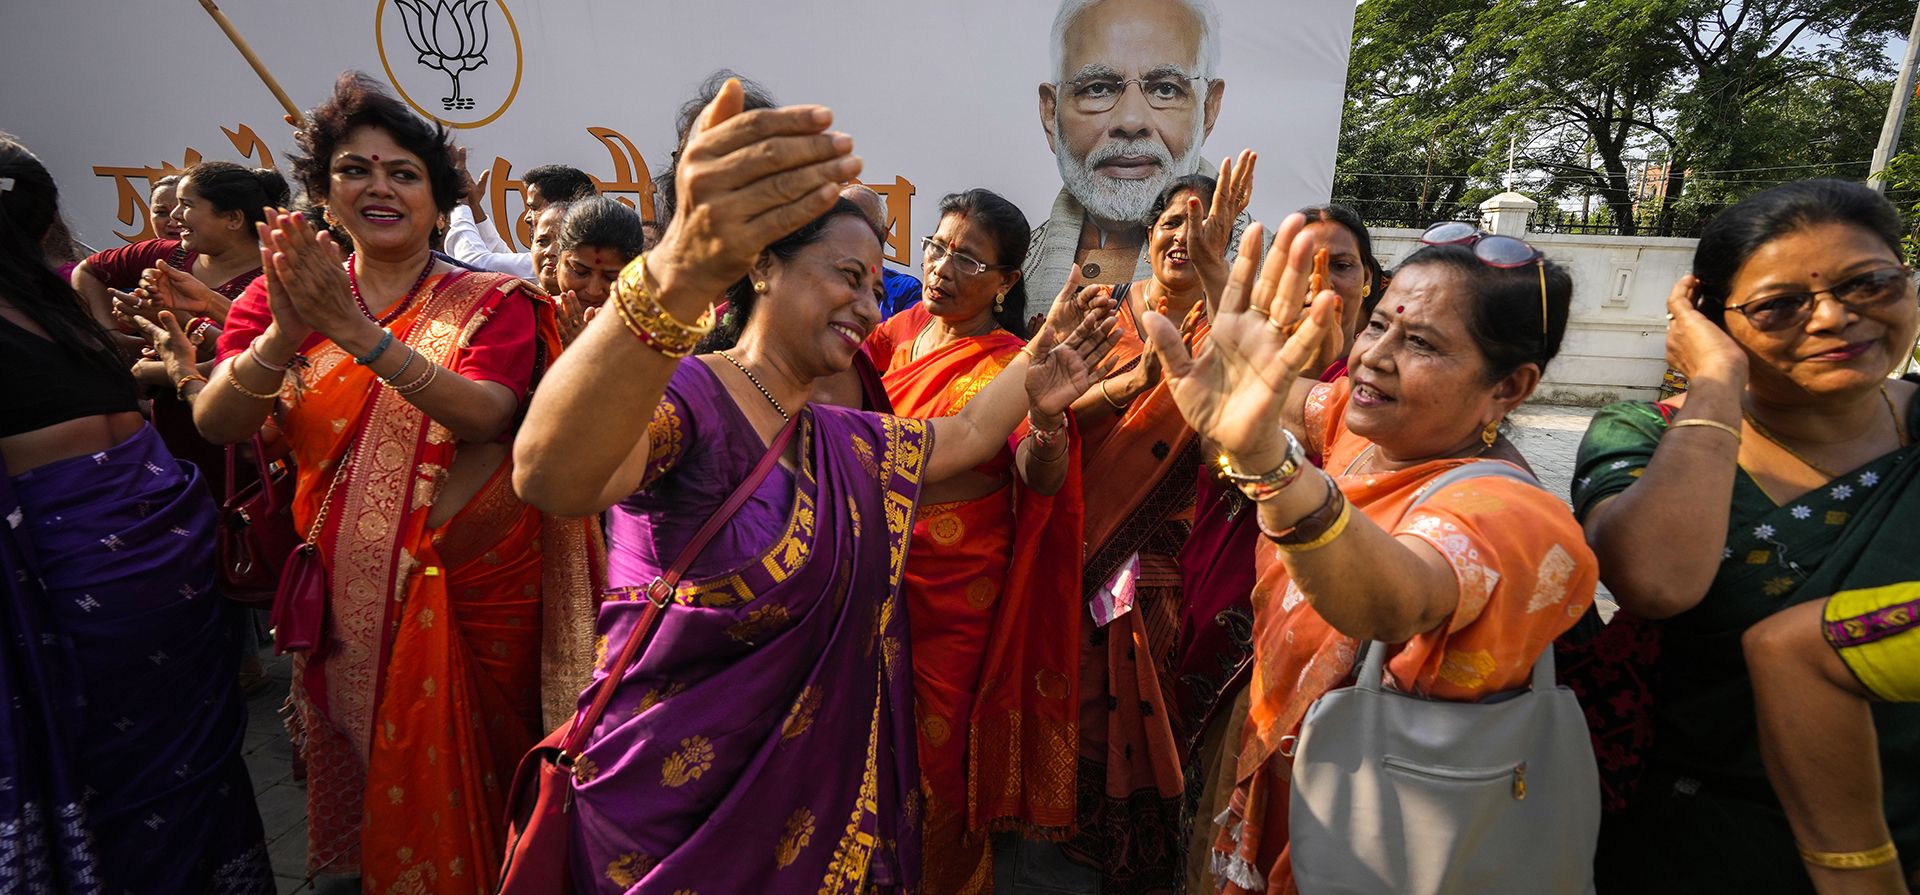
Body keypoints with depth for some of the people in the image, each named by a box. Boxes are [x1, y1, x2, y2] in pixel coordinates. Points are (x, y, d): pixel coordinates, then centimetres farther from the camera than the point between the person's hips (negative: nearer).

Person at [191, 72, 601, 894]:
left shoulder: (490, 301, -5)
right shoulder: (280, 295, 3)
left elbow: (486, 412, -22)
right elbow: (216, 424, -9)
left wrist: (360, 333, -31)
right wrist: (285, 334, -27)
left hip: (470, 584, -3)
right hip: (342, 593, 3)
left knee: (458, 782, 10)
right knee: (353, 772, 21)